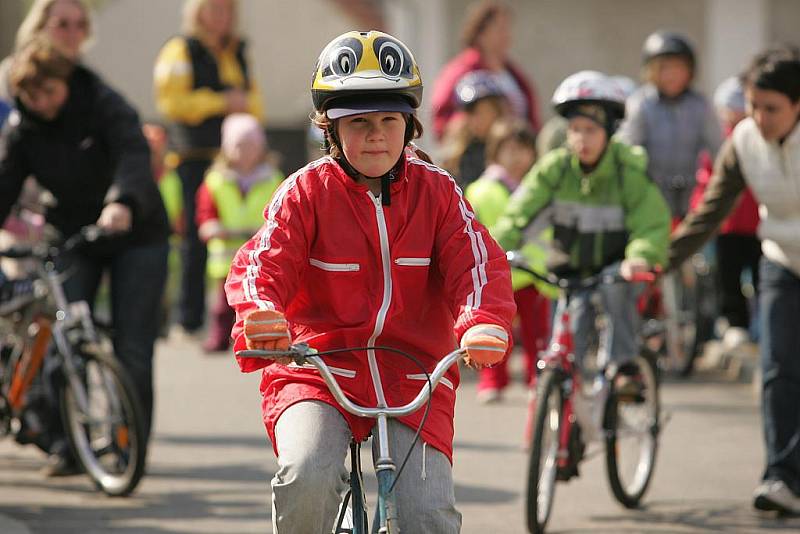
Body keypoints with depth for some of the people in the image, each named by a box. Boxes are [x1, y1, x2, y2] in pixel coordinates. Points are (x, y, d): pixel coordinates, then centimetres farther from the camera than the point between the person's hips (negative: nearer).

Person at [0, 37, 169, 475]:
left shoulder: (104, 106, -18)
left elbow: (134, 155, -34)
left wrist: (122, 202, -53)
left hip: (135, 237, -3)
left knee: (132, 349, -5)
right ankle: (68, 443, -2)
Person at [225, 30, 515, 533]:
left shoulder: (437, 192, 4)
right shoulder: (306, 191, -1)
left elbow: (477, 262, -9)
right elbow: (264, 261, -14)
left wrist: (484, 322, -32)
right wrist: (258, 315, -39)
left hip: (412, 377, 2)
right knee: (306, 477, -30)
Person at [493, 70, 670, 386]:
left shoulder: (630, 172, -18)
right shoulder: (555, 168, -12)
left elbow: (652, 224, -26)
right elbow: (519, 214, -19)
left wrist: (641, 257, -47)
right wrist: (496, 250, -36)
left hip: (614, 262, -3)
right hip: (569, 268, 3)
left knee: (616, 288, -31)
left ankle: (621, 364, -20)